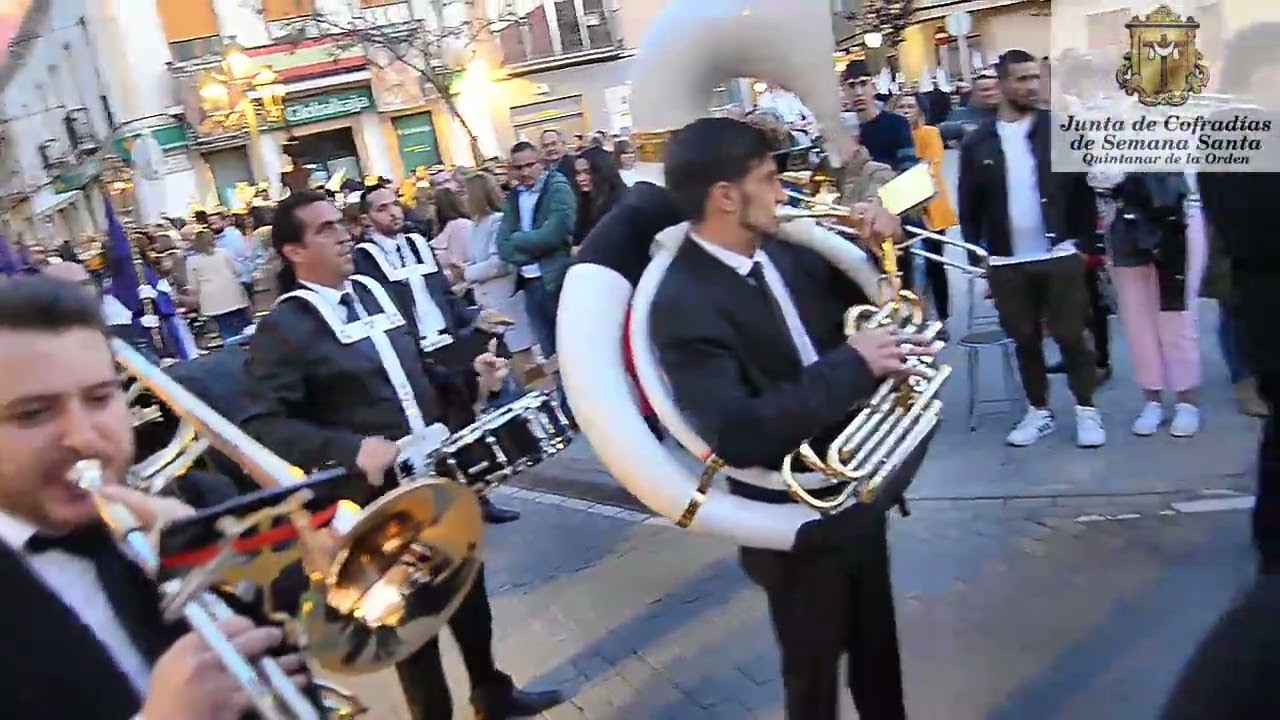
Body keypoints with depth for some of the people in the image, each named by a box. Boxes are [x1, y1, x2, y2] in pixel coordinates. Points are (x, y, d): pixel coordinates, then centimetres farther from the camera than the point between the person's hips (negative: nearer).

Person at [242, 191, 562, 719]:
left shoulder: (371, 291, 8)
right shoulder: (284, 328, -14)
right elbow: (262, 424, -23)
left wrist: (470, 381, 1)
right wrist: (351, 449, -34)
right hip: (381, 497, -7)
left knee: (469, 588, 23)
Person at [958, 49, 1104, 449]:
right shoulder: (978, 142, 2)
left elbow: (1081, 187, 2)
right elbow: (969, 205, 6)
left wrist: (1085, 241, -1)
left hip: (1060, 256, -1)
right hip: (1007, 263, 1)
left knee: (1070, 336, 5)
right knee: (1025, 339, 11)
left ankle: (1086, 409, 20)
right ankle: (1038, 410, 25)